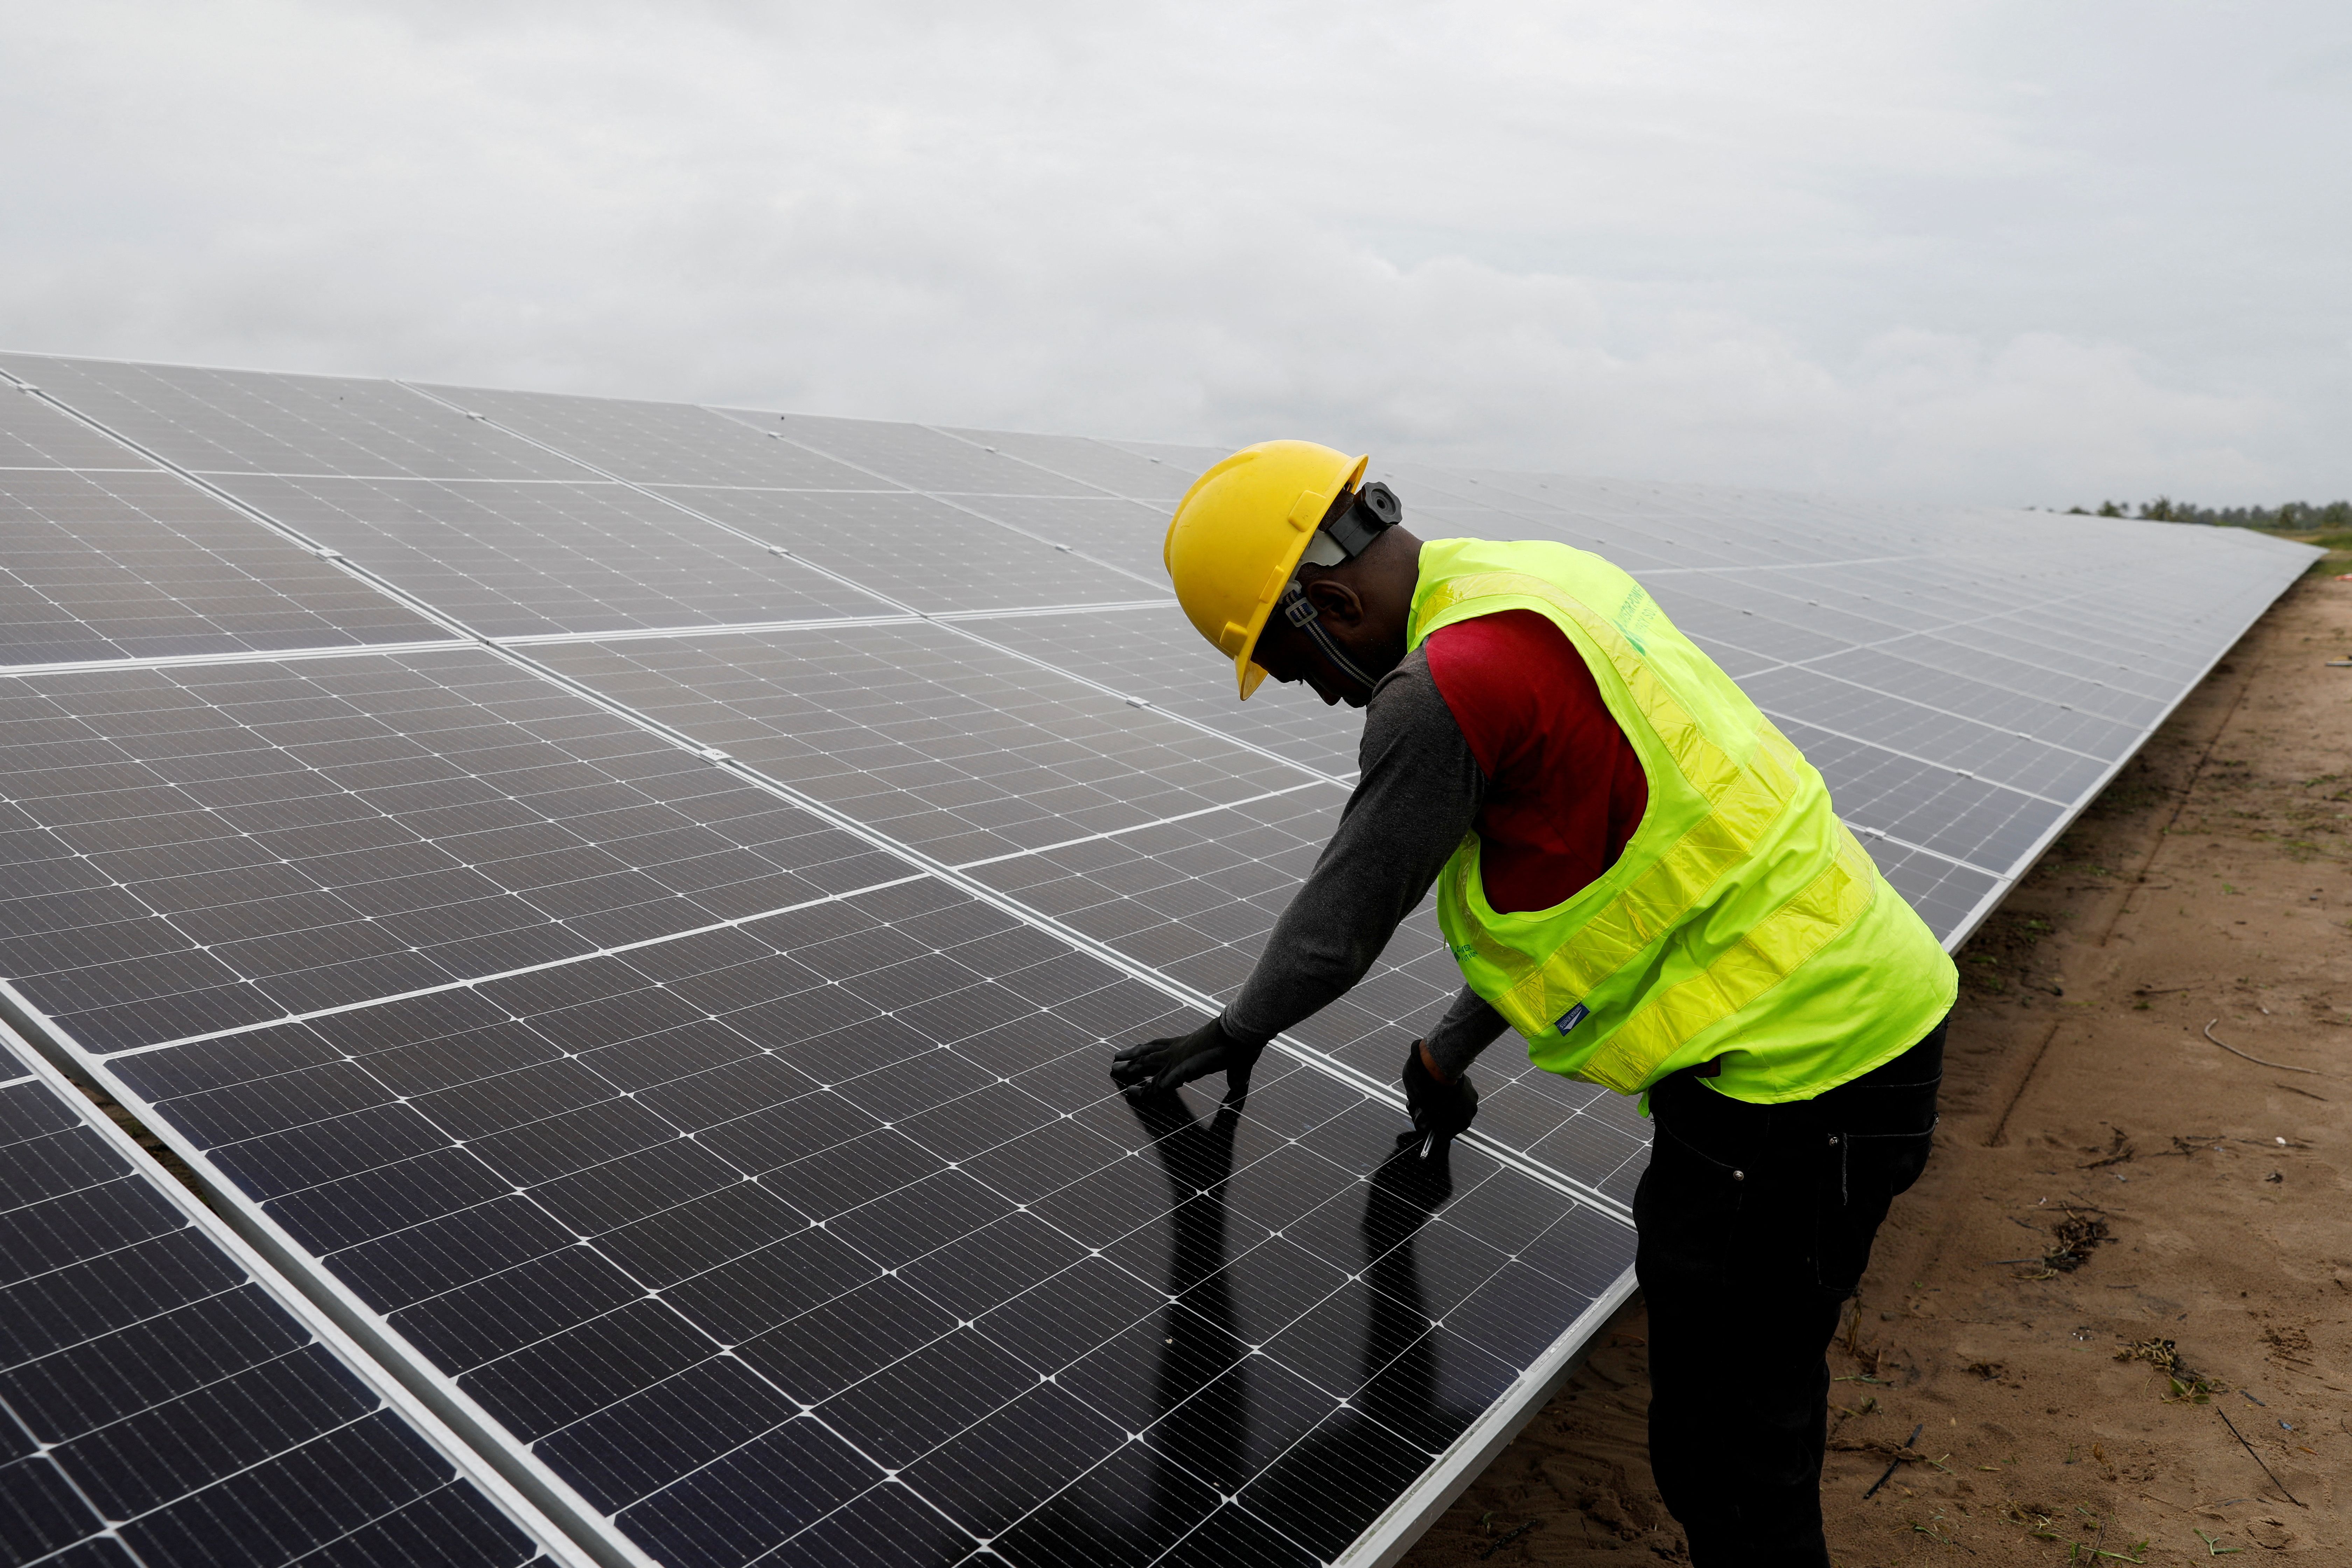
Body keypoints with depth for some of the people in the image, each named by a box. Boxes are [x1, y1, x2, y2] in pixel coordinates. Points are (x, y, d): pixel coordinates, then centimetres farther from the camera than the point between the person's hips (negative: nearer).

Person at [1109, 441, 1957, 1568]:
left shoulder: (1445, 692, -22)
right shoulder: (1538, 586, 9)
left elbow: (1343, 915, -8)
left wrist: (1236, 1033, 12)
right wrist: (1453, 1046, 24)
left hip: (1793, 1073, -10)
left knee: (1727, 1472, 6)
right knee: (1757, 1411, 24)